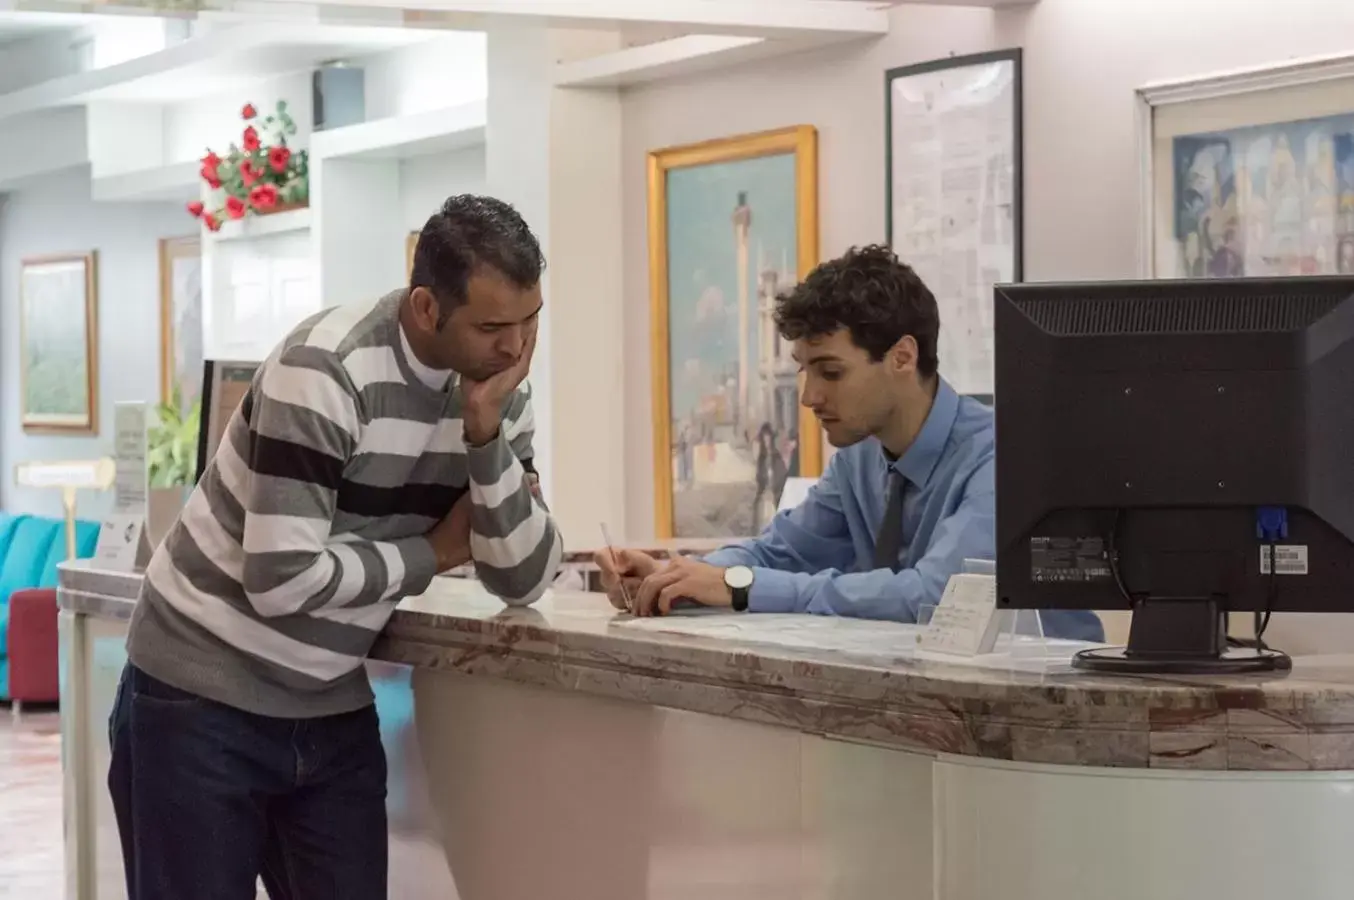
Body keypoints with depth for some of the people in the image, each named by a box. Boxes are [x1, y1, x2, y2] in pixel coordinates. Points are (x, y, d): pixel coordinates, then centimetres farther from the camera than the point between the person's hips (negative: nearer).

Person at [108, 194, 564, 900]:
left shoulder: (499, 388, -1)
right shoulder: (327, 371, -22)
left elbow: (525, 580, -4)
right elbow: (281, 578, -27)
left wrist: (486, 432, -18)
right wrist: (432, 554, -13)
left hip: (333, 713, 6)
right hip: (201, 702, -6)